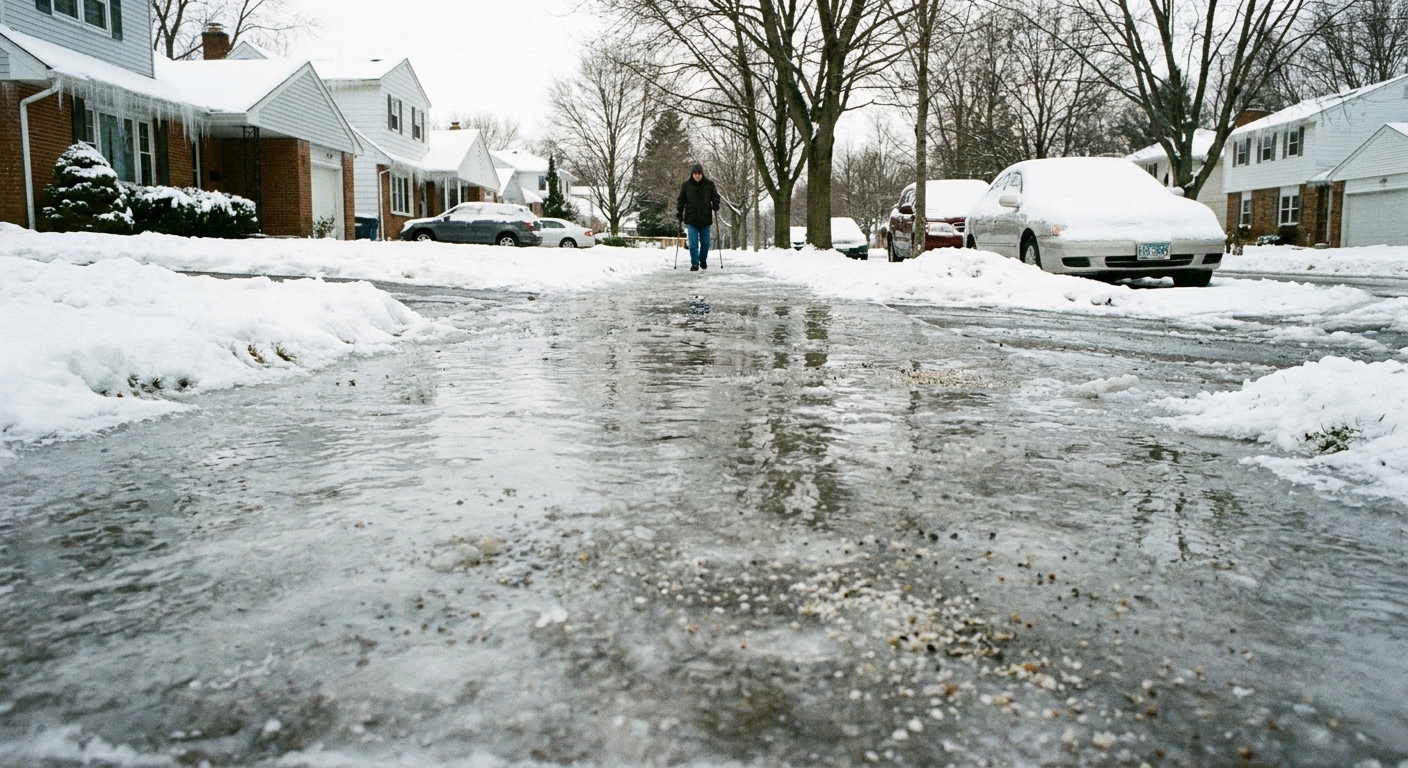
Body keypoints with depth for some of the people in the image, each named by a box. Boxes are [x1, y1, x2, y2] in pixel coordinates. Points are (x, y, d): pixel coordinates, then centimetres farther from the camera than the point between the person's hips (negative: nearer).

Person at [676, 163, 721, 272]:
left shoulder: (709, 184, 1)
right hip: (691, 219, -1)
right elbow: (681, 200, 8)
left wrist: (715, 205, -8)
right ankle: (694, 263, -1)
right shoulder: (686, 185, 1)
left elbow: (715, 196, 12)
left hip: (705, 218, 1)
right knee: (693, 242, -6)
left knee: (705, 242, 7)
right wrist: (679, 213, 1)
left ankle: (703, 261, 28)